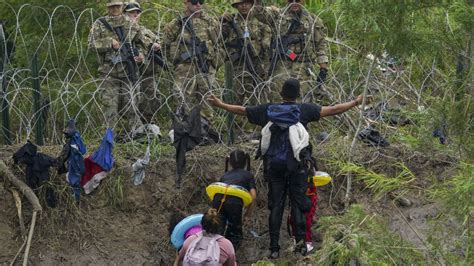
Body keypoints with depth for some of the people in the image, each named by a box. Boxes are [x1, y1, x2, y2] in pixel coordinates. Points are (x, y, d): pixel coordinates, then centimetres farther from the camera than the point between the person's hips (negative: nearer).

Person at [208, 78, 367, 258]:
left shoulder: (268, 110, 3)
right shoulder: (303, 110, -4)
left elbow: (241, 110, 11)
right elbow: (332, 110, -5)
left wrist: (219, 104, 25)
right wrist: (355, 103, 5)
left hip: (273, 165, 2)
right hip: (297, 165, -2)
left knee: (275, 206, 6)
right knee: (297, 202, 6)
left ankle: (274, 248, 4)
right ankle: (300, 238, -12)